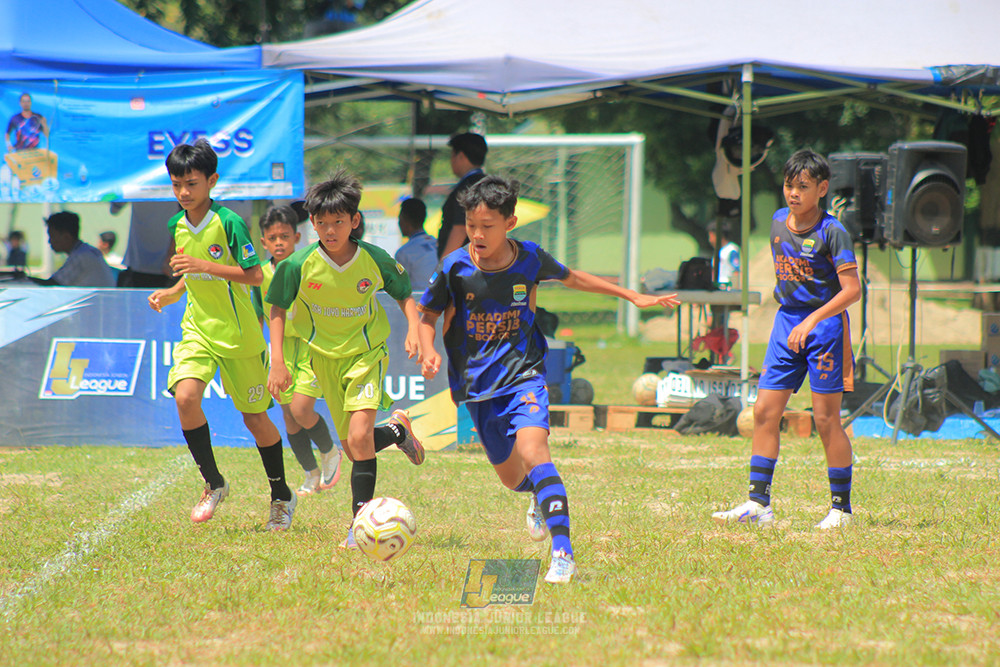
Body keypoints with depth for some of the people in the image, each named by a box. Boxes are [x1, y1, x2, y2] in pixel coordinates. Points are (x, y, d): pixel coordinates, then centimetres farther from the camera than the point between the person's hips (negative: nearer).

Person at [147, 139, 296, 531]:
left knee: (255, 417, 5)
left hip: (239, 335, -5)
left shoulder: (229, 223, -14)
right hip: (198, 329, 5)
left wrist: (205, 266, -26)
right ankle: (213, 484, -5)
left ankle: (281, 497, 25)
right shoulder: (178, 226, 6)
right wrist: (172, 293, 4)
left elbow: (255, 276, -19)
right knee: (185, 397, -21)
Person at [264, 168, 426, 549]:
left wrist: (413, 330, -13)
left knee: (359, 435, -22)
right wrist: (277, 362, -7)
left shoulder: (375, 260, -14)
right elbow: (278, 309, 0)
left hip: (367, 350, -3)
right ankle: (398, 431, 40)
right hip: (325, 356, 3)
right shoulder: (300, 265, -13)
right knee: (352, 448, 8)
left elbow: (404, 295, 4)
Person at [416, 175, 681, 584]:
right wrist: (428, 350, -17)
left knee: (532, 450, -27)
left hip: (523, 373, -2)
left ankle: (563, 553, -32)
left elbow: (571, 278, 15)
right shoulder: (455, 267, -9)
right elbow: (428, 314, 5)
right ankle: (541, 498, 50)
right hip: (477, 382, 2)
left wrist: (632, 296, 19)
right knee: (510, 477, 10)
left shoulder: (531, 259, -6)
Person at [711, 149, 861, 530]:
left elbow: (851, 289, -18)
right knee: (765, 411, 0)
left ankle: (842, 508, 5)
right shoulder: (779, 221, 8)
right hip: (786, 320, 6)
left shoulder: (831, 232, -12)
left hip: (825, 323, -6)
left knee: (826, 418, -4)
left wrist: (812, 320, -27)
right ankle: (759, 503, 4)